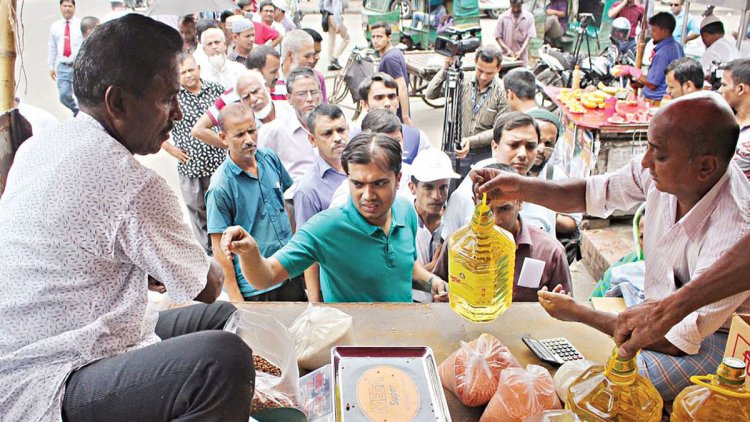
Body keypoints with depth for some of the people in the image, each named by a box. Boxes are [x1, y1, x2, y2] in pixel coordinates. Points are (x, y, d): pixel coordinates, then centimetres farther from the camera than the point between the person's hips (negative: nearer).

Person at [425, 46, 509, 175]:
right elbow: (430, 94, -7)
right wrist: (446, 69, -17)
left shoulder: (502, 92, -7)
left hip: (486, 155, -1)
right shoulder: (462, 82, -2)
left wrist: (471, 140, -21)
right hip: (457, 151, 1)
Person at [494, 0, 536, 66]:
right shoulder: (503, 17, 1)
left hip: (522, 56, 0)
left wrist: (521, 51, -17)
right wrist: (507, 49, -12)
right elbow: (498, 37, 2)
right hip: (506, 56, 0)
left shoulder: (529, 17, 2)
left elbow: (529, 36, -2)